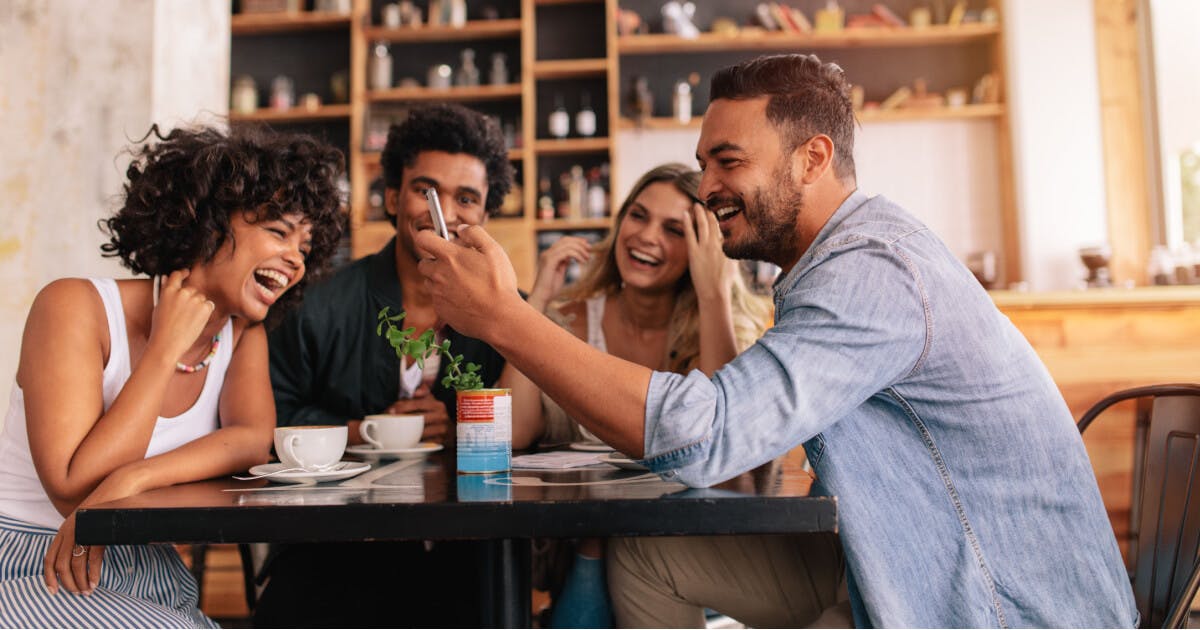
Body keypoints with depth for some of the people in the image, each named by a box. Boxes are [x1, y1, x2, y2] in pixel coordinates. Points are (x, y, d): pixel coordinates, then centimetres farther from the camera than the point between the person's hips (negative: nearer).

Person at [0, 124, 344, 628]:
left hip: (147, 577, 5)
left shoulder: (244, 334, 3)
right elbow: (75, 488, -21)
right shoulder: (76, 307, -13)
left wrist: (131, 480, -29)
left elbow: (254, 439, -15)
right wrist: (165, 350, -21)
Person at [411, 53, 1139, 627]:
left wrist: (503, 316, -32)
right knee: (645, 553, 1)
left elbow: (702, 434, -35)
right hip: (908, 567, 9)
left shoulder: (872, 271, -25)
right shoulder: (846, 254, 8)